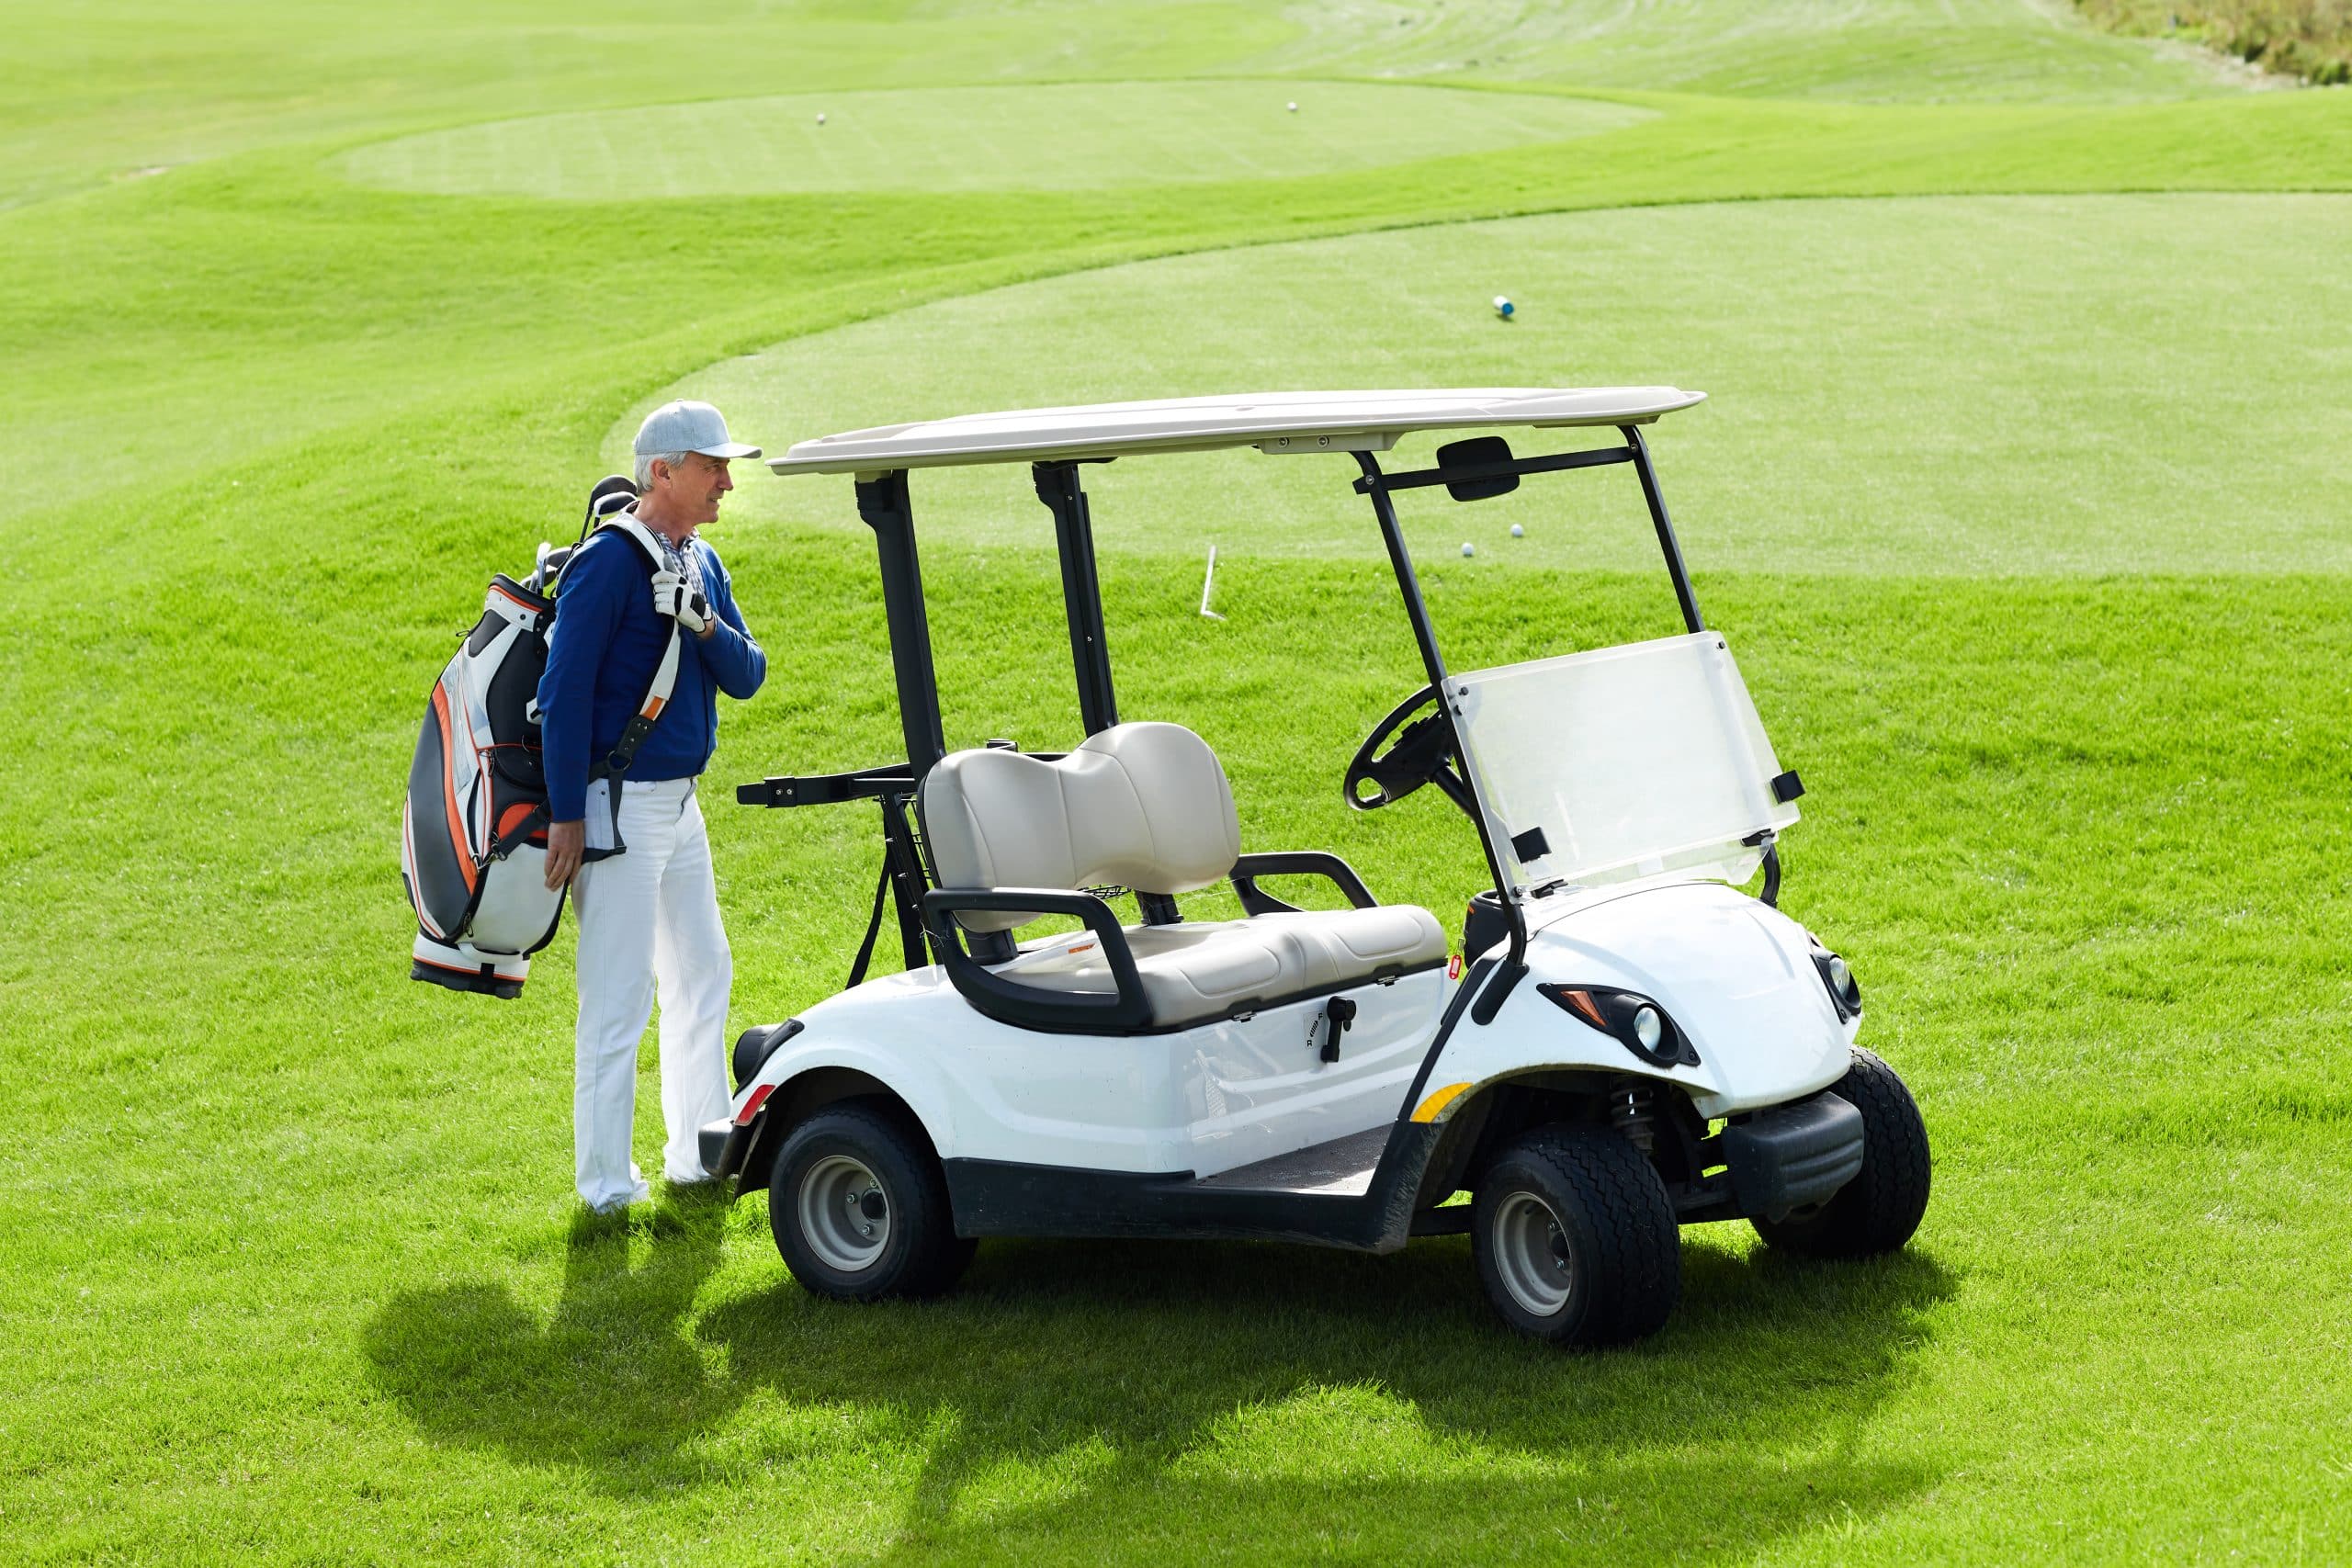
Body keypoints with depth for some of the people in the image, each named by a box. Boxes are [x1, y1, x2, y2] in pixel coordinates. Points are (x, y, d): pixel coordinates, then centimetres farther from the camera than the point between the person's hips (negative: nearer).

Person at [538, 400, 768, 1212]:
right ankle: (604, 1178, 1)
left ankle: (701, 1149, 26)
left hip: (680, 801, 9)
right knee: (619, 993, -6)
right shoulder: (606, 563, -15)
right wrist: (566, 814, -19)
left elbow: (747, 677, 5)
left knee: (702, 973, 15)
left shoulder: (703, 564, 11)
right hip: (618, 803, -9)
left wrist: (705, 625, -15)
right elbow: (564, 690, -17)